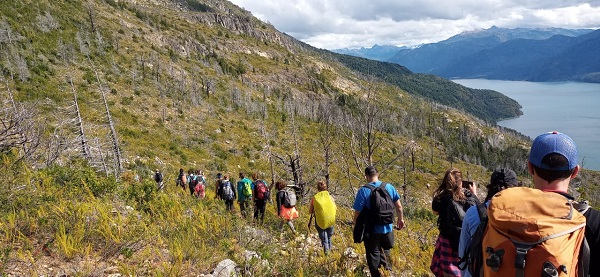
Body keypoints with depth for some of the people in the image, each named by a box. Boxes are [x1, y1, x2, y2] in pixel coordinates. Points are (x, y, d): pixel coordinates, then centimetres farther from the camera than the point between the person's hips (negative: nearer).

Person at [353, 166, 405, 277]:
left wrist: (355, 223, 4)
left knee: (373, 257, 12)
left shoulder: (363, 191, -17)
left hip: (372, 230, -4)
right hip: (387, 228, 4)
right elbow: (399, 206, 5)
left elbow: (357, 212, -15)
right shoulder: (389, 187, -3)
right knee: (385, 254, 26)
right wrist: (400, 219, 21)